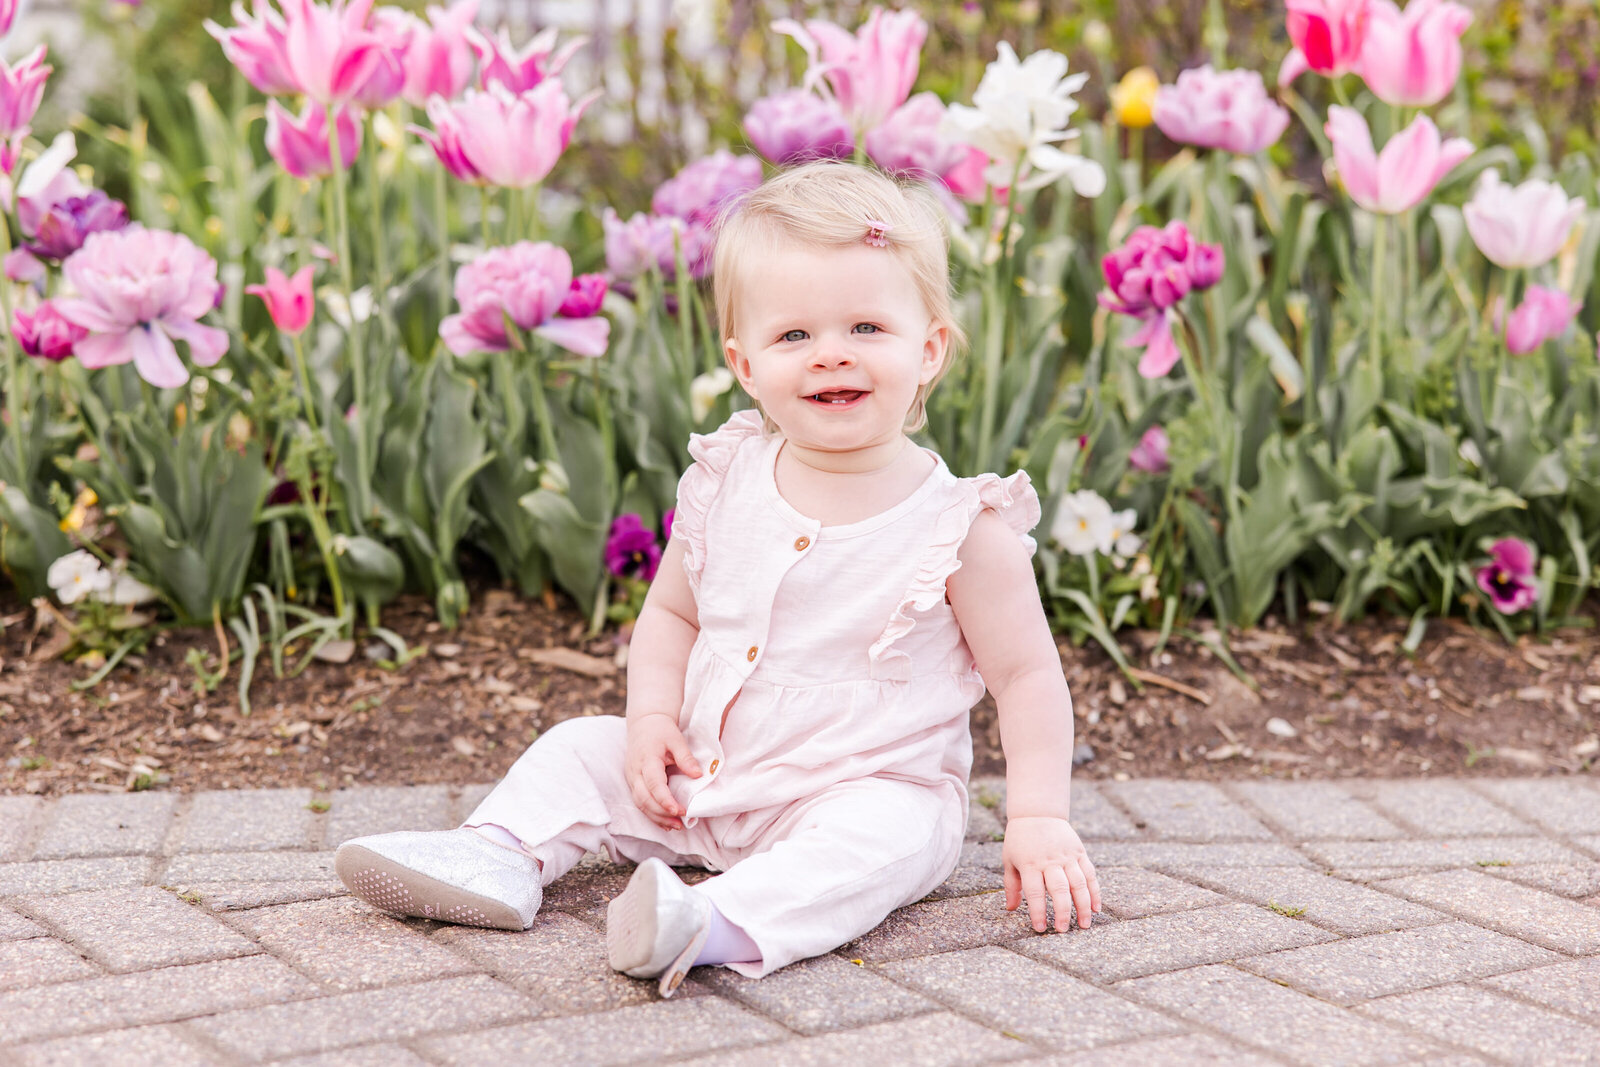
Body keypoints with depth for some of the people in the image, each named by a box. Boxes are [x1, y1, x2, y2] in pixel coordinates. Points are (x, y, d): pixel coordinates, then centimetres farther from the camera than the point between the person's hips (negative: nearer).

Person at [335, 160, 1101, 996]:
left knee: (879, 834, -35)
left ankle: (723, 926, -55)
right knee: (581, 747, -1)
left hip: (871, 788, -5)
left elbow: (1027, 673, -7)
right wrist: (653, 718, -5)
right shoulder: (724, 487, -1)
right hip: (707, 778, 5)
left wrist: (1039, 819, -15)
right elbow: (672, 610, 12)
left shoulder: (963, 527, -13)